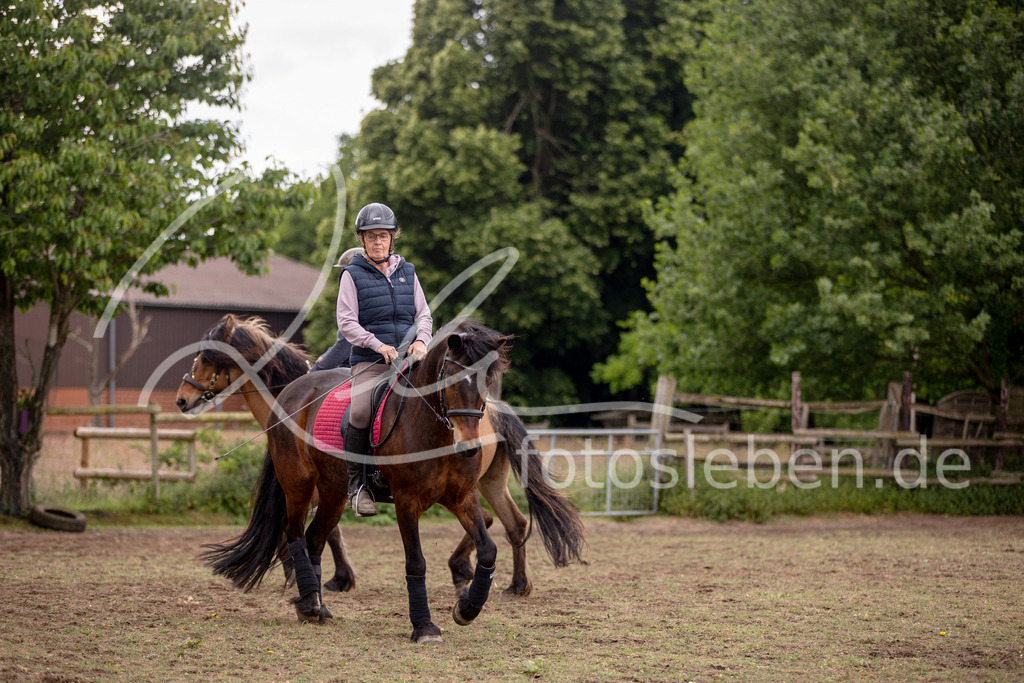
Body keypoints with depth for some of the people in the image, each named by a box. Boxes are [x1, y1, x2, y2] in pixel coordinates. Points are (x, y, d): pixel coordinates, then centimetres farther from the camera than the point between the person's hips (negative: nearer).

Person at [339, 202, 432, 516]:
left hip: (408, 358, 4)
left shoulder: (407, 272, 16)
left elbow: (423, 314, 15)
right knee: (360, 414, -26)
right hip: (369, 361, -3)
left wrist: (421, 339, -7)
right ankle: (357, 484, -13)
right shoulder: (353, 275, 4)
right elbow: (346, 323, -3)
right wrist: (379, 346, -15)